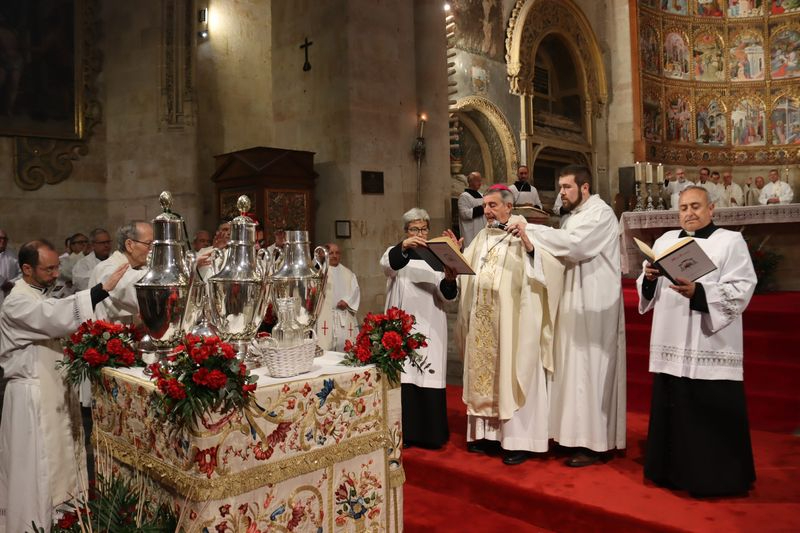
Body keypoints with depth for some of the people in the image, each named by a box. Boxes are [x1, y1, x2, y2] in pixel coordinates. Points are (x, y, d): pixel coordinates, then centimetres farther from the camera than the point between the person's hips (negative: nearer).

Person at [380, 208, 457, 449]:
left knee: (429, 378, 0)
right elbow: (387, 264, -18)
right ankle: (404, 432, 3)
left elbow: (447, 295, 0)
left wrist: (449, 280, -22)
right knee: (403, 378, -5)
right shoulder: (396, 252, 8)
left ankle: (430, 433, 10)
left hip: (431, 326, 1)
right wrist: (403, 246, -37)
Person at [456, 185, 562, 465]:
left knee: (512, 375, -2)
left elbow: (542, 264, -18)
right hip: (481, 320, 6)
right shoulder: (482, 237, 15)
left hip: (511, 320, -6)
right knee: (483, 372, 9)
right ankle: (487, 431, 21)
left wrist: (525, 239, -32)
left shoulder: (523, 231, -4)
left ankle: (518, 440, 7)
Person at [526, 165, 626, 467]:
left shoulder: (601, 214, -11)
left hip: (593, 307, -8)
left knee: (589, 369, -4)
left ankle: (593, 443, 6)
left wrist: (531, 231, -22)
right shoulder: (572, 216, 16)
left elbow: (574, 244, -26)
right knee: (574, 368, 11)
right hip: (574, 303, 9)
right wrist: (537, 245, -2)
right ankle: (576, 432, 21)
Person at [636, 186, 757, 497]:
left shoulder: (731, 241, 1)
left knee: (711, 418, -2)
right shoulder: (665, 240, 15)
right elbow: (648, 290, 14)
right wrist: (649, 278, -9)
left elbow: (741, 290, -11)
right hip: (671, 344, 5)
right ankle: (674, 471, 24)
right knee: (672, 412, 11)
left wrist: (698, 292, -24)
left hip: (711, 348, -5)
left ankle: (714, 478, 13)